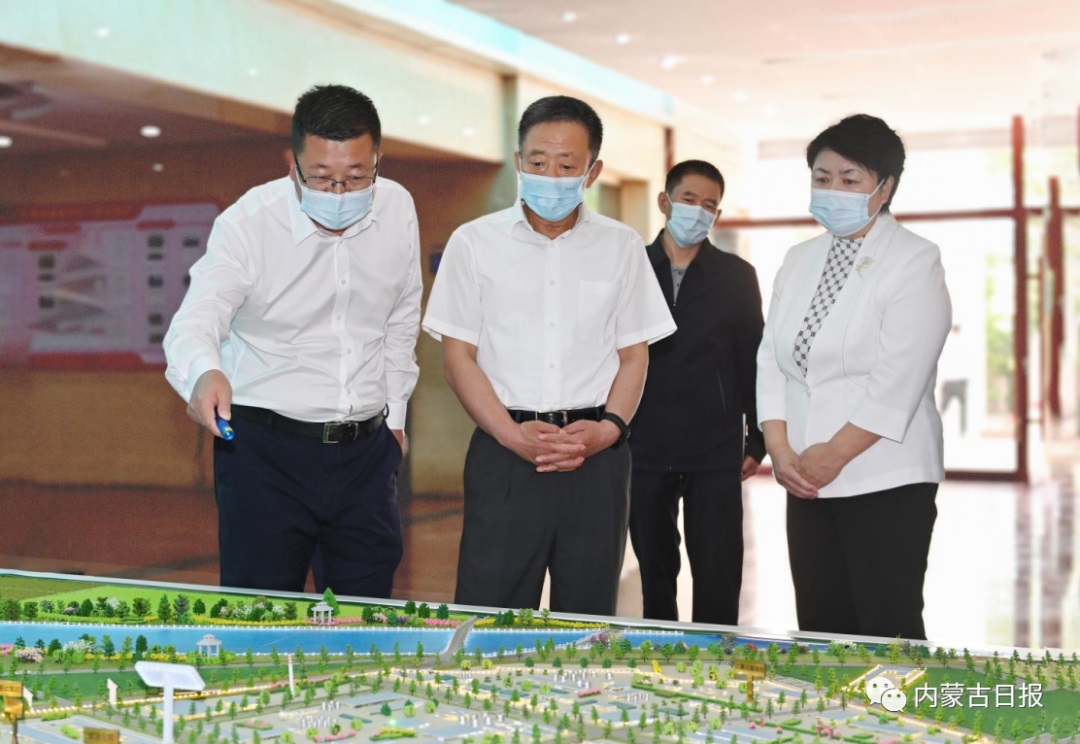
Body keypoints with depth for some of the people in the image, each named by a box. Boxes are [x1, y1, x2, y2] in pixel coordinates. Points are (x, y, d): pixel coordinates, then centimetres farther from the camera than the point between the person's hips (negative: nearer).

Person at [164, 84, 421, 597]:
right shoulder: (247, 223, -12)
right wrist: (204, 372, -45)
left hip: (367, 448, 4)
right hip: (265, 447, -3)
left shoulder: (398, 210, 0)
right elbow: (195, 322, -23)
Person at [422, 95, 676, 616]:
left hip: (596, 455, 2)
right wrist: (511, 434, -12)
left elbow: (634, 354, 10)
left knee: (587, 617, 7)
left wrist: (610, 427, -8)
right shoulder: (474, 243, 3)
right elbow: (458, 355, 1)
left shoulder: (621, 247, 8)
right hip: (504, 451, -1)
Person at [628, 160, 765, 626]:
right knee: (655, 574, 11)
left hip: (716, 452, -1)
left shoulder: (737, 276, 5)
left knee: (718, 580, 0)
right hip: (645, 449, 1)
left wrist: (756, 440, 0)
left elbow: (753, 361, 5)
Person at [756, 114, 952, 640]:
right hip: (808, 481, 6)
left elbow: (897, 382, -14)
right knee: (819, 629, 9)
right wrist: (780, 449, -3)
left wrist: (834, 454, -13)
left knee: (887, 631, -5)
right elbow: (771, 360, 9)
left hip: (886, 481, -6)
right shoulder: (799, 261, 14)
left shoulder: (915, 262, -6)